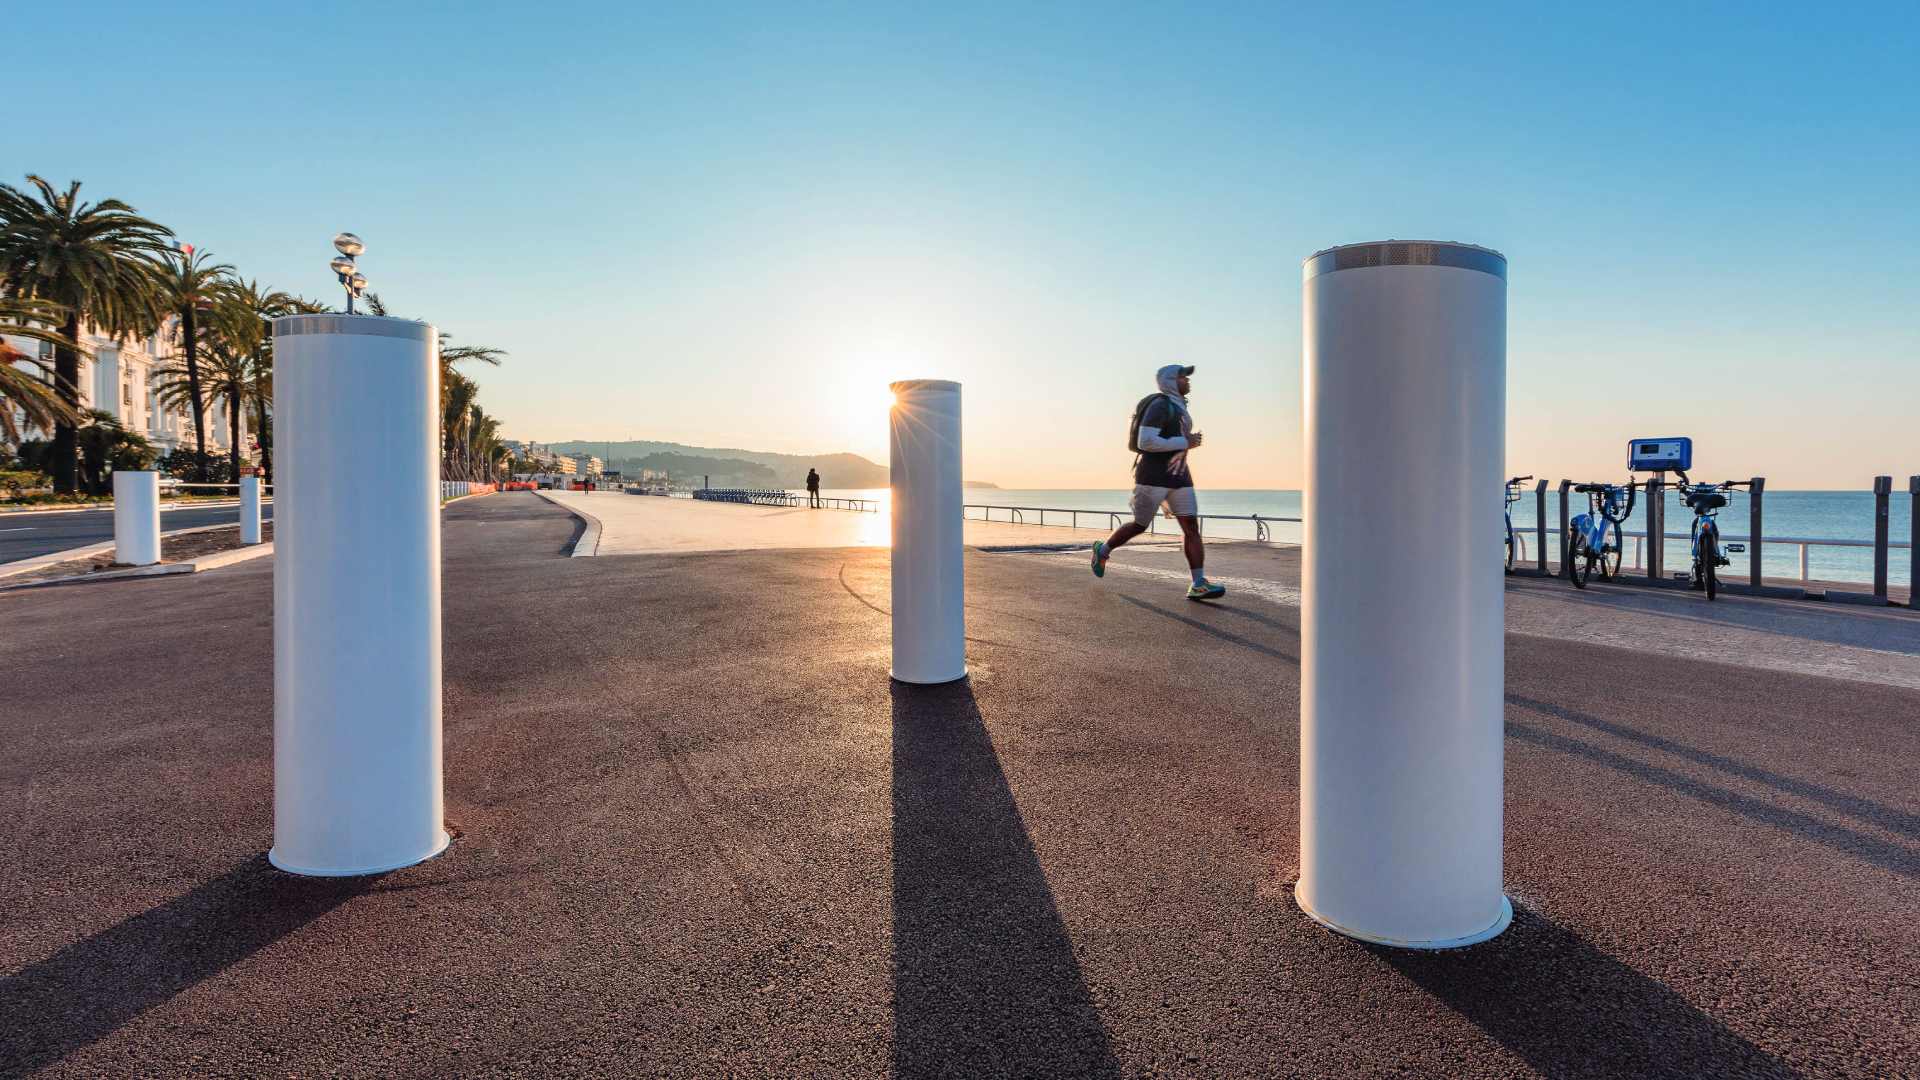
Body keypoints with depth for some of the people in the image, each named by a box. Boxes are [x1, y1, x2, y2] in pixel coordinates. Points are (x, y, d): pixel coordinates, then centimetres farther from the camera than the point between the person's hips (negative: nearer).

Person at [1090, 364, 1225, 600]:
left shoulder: (1179, 407, 16)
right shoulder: (1160, 405, -14)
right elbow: (1145, 442, -24)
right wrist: (1184, 443, -19)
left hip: (1178, 478, 8)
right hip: (1153, 477, -8)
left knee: (1192, 527, -6)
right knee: (1139, 526, 6)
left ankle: (1199, 585, -9)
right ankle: (1103, 550, 33)